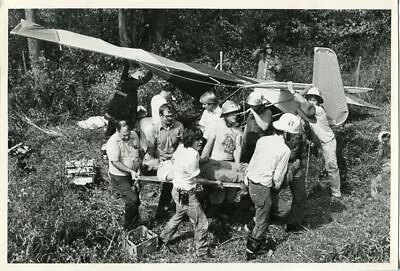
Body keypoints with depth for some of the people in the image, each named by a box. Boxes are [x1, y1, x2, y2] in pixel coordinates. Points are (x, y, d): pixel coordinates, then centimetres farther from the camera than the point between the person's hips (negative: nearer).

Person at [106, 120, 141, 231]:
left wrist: (138, 170, 4)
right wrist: (131, 171, -25)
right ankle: (129, 227, 5)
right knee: (132, 200, -15)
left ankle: (135, 224, 33)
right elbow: (115, 162, -22)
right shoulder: (113, 142, -22)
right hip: (119, 177, -6)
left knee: (136, 200, 14)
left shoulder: (134, 135, -4)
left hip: (133, 174, 6)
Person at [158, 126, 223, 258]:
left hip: (177, 190, 9)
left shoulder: (180, 147, -5)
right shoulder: (192, 157, -29)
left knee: (178, 216, 31)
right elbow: (196, 180, -17)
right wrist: (215, 182, -8)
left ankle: (163, 239, 45)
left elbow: (173, 159, 16)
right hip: (186, 195, -9)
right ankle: (202, 251, 20)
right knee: (201, 223, 5)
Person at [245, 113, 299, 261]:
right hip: (264, 187, -7)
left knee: (260, 216, 25)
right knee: (262, 221, 10)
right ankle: (251, 251, 20)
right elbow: (278, 176, -13)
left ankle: (261, 243, 39)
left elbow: (252, 161, 7)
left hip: (251, 182, 7)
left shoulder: (262, 140, 1)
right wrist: (276, 188, 6)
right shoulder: (285, 150, -16)